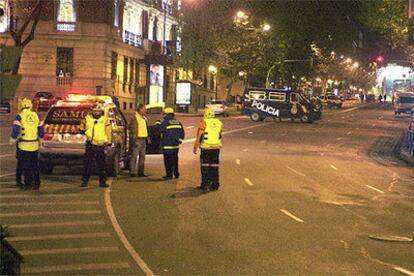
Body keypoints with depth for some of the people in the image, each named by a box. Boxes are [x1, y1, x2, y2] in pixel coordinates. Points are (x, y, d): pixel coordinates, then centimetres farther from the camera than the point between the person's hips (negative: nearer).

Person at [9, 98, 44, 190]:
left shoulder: (20, 117, -7)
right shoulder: (36, 116, 8)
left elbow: (15, 131, -15)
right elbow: (41, 132, 13)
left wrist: (12, 140, 1)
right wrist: (39, 139, 29)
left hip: (24, 146, -4)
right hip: (34, 145, 4)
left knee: (25, 166, 3)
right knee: (35, 166, 12)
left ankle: (28, 184, 5)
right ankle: (36, 184, 16)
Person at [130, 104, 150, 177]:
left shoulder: (144, 119, 18)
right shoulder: (134, 118, -8)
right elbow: (132, 130, -13)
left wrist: (148, 138, 17)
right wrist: (134, 140, -19)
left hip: (143, 140, 8)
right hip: (137, 140, -8)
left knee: (142, 156, 10)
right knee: (134, 156, -8)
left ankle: (140, 172, 16)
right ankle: (132, 172, -5)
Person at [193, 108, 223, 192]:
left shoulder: (204, 122, -9)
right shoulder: (219, 123, 6)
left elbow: (199, 136, -9)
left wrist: (195, 147, -4)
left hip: (206, 148, -4)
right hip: (216, 147, 4)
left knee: (205, 167, 4)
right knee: (214, 167, 10)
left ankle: (205, 185, 2)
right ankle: (215, 185, 13)